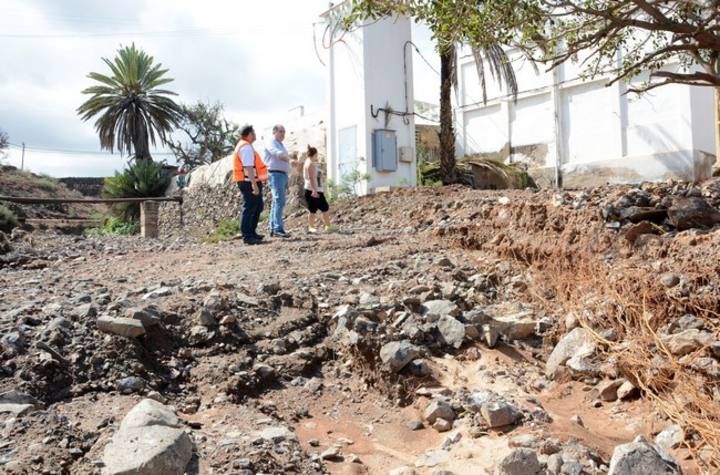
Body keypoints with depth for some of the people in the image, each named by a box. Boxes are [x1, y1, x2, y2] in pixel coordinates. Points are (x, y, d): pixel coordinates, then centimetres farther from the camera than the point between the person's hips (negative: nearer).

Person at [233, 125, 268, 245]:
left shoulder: (244, 146, 18)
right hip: (249, 183, -11)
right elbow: (248, 167, -24)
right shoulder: (246, 147, -16)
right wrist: (254, 184, -28)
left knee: (258, 207, 18)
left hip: (251, 182, 11)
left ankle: (251, 233, 26)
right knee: (249, 208, -5)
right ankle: (247, 236, 0)